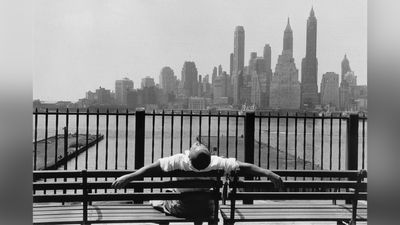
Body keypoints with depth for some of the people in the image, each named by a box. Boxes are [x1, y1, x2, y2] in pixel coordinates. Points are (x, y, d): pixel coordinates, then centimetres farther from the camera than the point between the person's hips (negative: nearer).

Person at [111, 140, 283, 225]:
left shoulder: (179, 161, -31)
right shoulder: (217, 163, -27)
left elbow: (154, 167, -27)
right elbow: (244, 167, -23)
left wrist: (128, 177, -21)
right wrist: (270, 174, -16)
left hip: (178, 208, -1)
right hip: (206, 209, 1)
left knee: (156, 202, 25)